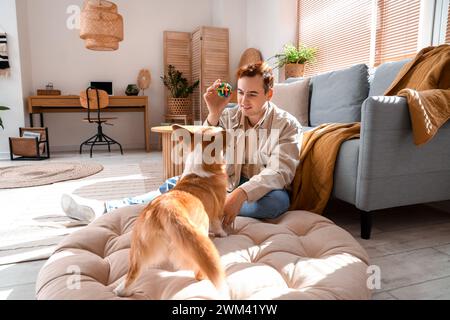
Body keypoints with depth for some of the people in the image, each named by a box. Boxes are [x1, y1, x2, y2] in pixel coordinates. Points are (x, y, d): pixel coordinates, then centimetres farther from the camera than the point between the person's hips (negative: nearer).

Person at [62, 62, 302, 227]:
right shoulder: (228, 117, 0)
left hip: (264, 190, -3)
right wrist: (214, 114, -23)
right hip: (230, 184, 3)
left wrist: (242, 194, -40)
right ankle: (104, 210, -13)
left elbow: (280, 172, -23)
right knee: (177, 184, -14)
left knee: (279, 200, -37)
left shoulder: (287, 125, -11)